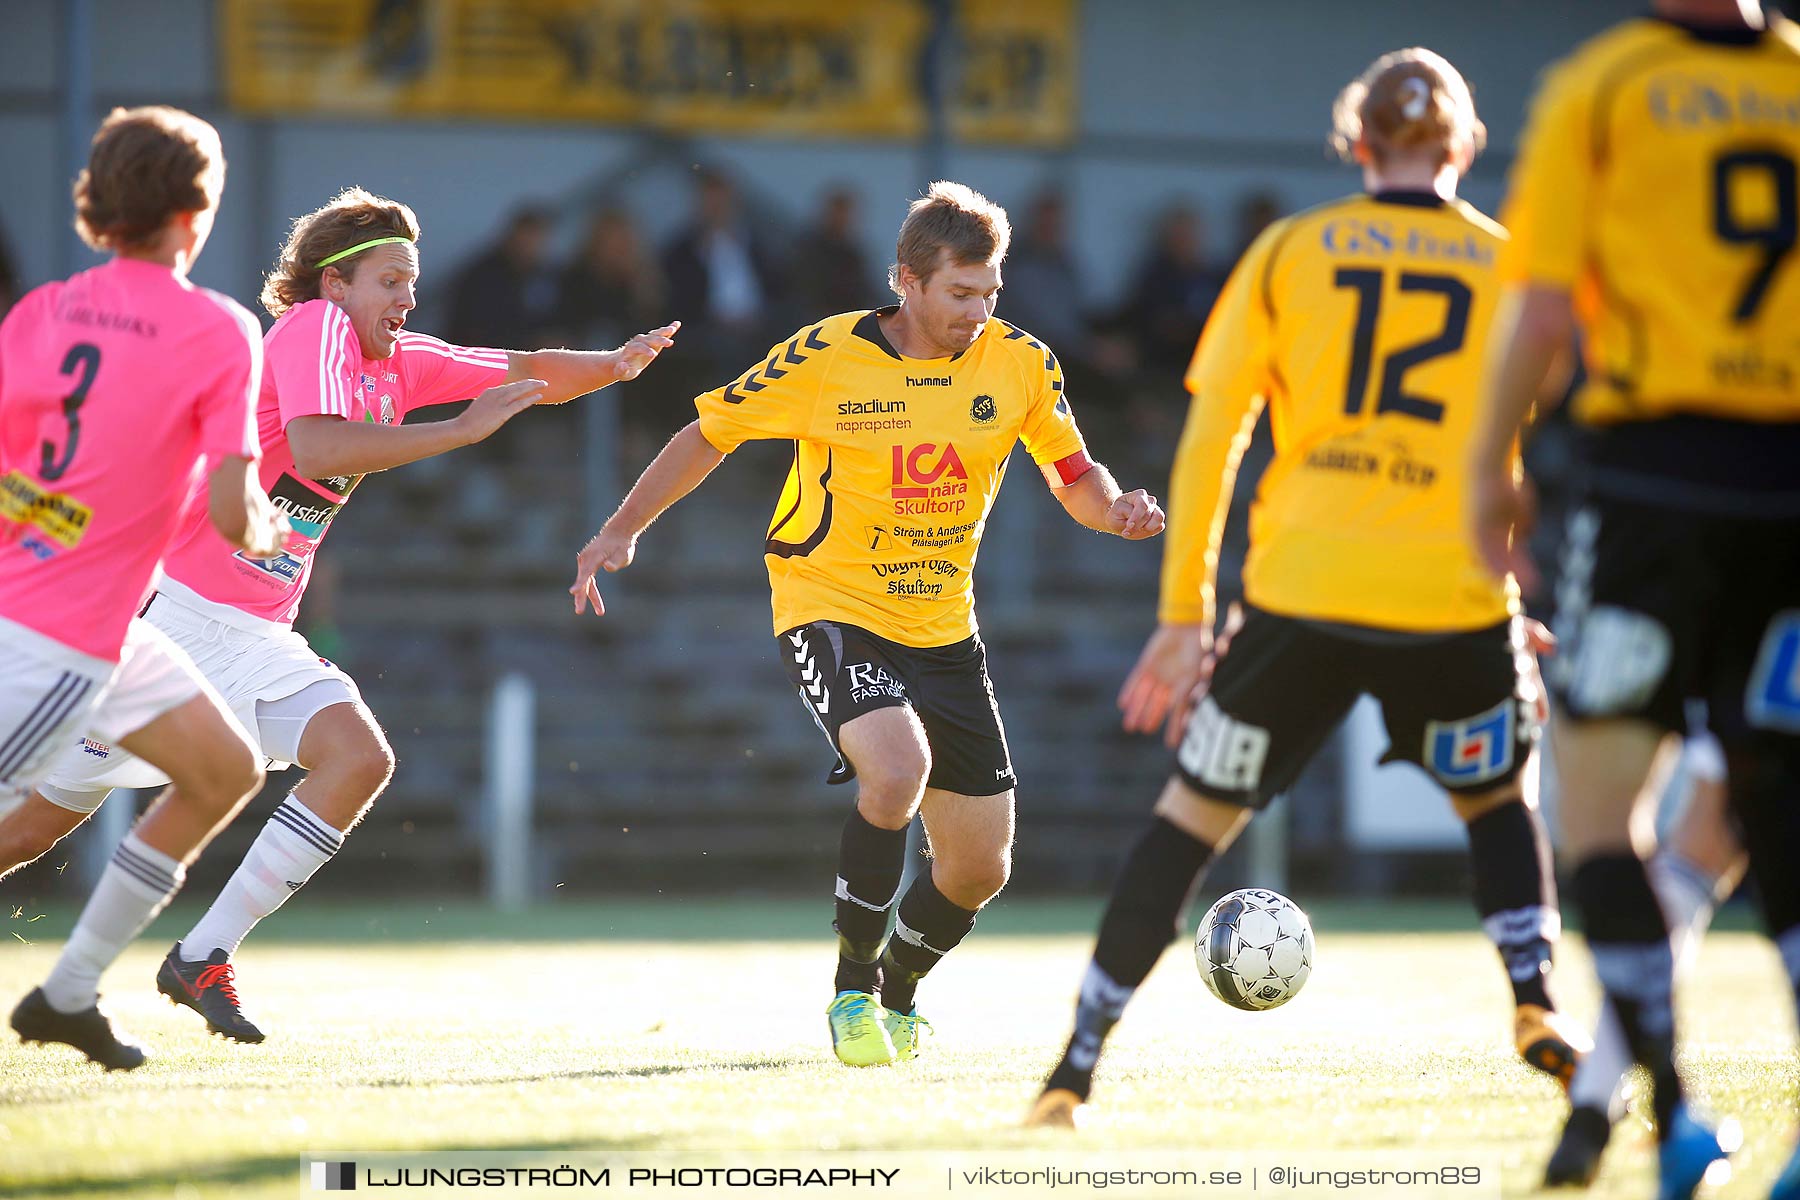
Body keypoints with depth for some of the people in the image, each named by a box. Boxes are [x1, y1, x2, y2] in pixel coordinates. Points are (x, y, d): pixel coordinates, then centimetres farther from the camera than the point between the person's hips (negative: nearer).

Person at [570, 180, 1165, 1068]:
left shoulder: (1019, 363, -4)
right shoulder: (827, 359, -13)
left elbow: (1074, 477, 4)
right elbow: (712, 432, -1)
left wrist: (1114, 510, -18)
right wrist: (625, 527, -7)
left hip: (943, 629, 5)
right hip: (831, 611, -5)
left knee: (979, 868, 6)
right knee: (896, 767, -34)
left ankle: (896, 994, 38)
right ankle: (853, 992, -15)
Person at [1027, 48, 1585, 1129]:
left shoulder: (1288, 255, 9)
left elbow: (1210, 439, 5)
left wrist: (1184, 614, 8)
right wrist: (1543, 611, 21)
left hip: (1302, 593, 0)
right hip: (1456, 600, 0)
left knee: (1194, 815, 11)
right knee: (1499, 795, 26)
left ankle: (1077, 1068, 8)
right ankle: (1535, 997, 5)